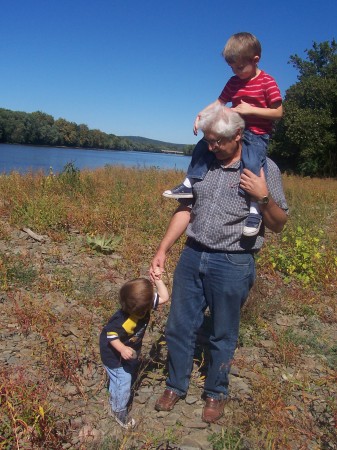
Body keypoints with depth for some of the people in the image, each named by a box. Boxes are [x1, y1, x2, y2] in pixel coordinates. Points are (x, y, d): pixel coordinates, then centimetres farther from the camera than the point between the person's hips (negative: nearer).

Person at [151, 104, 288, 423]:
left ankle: (216, 393, 34)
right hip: (192, 256, 4)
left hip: (232, 264, -4)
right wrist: (162, 250, 3)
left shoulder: (264, 168, -4)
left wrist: (264, 197, -19)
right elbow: (185, 210, 9)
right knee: (179, 327, 12)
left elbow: (278, 225, -1)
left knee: (222, 335, 12)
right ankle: (175, 386, 34)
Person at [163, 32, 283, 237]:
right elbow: (220, 102, 11)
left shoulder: (268, 83, -10)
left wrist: (250, 110, -19)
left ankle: (254, 211, -29)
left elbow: (278, 112, -12)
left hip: (257, 135, -7)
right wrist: (202, 114, -8)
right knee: (203, 146, -1)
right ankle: (190, 184, 3)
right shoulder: (233, 82, 9)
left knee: (252, 164, -31)